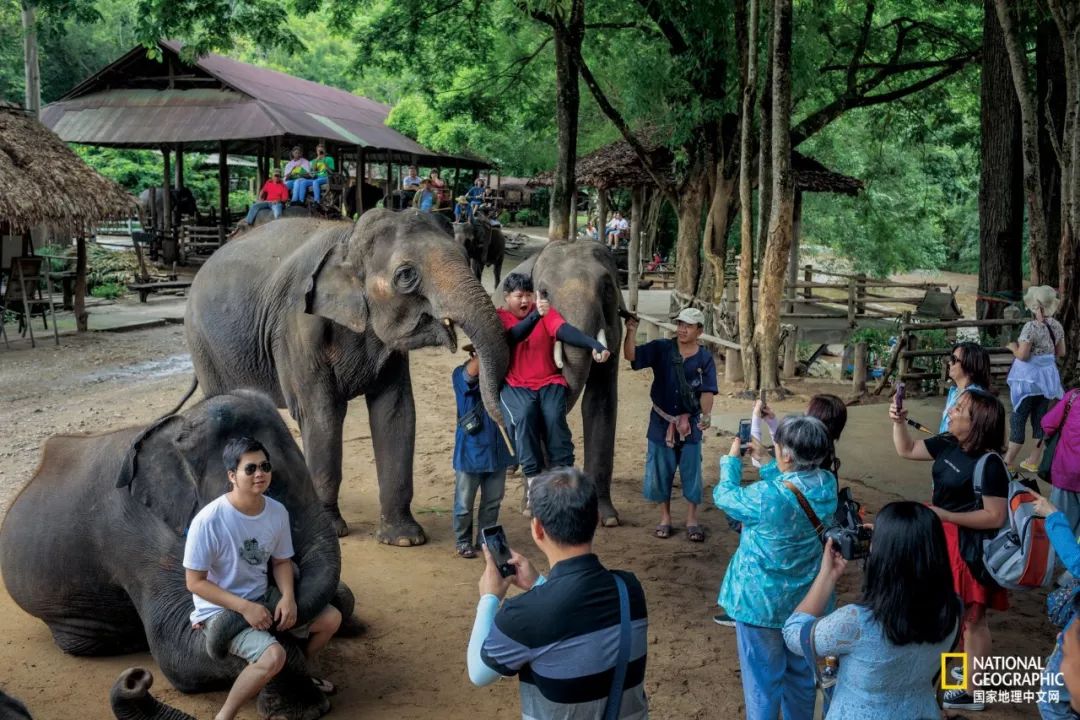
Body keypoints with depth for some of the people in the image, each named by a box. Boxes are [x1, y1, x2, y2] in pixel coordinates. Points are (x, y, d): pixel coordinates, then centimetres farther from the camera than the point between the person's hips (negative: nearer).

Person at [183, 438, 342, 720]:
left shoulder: (277, 512, -6)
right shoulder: (209, 521, -25)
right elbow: (195, 582, -18)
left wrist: (288, 597, -12)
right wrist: (244, 607, -24)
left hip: (261, 601, 7)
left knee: (331, 617, 1)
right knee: (273, 655, -30)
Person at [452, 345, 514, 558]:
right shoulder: (462, 374, -9)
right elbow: (471, 374, -32)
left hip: (497, 450, 4)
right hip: (470, 450, -4)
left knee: (492, 500, 13)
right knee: (464, 502, 6)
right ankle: (463, 541, 22)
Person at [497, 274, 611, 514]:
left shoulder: (546, 311, 4)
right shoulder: (499, 317, 1)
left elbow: (564, 330, -15)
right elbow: (513, 336, -21)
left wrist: (594, 345, -35)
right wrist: (535, 315, -39)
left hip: (549, 382, 1)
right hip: (516, 385, -1)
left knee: (554, 416, -28)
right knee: (524, 416, -31)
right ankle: (533, 480, -29)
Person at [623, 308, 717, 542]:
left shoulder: (705, 358, -3)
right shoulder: (661, 349, -2)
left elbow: (707, 391, -8)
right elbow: (631, 355, -11)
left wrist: (706, 414, -23)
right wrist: (631, 332, -25)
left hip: (689, 423, -1)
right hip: (661, 421, 1)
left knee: (691, 472, 4)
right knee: (660, 471, 8)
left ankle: (692, 520, 17)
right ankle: (665, 518, 22)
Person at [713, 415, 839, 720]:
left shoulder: (766, 496, -30)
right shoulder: (827, 485, -13)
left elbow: (725, 496, -10)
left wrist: (732, 458, 6)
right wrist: (765, 460, 13)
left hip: (761, 602, -6)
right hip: (805, 599, 6)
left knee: (763, 680, 12)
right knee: (800, 672, 23)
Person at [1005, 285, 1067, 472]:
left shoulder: (1031, 326, -20)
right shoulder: (1057, 326, 2)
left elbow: (1022, 355, -22)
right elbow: (1061, 353, 11)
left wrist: (1013, 346, -4)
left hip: (1029, 379, -6)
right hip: (1047, 377, 6)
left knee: (1018, 418, 2)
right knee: (1041, 418, 13)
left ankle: (1008, 461, 8)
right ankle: (1033, 461, 19)